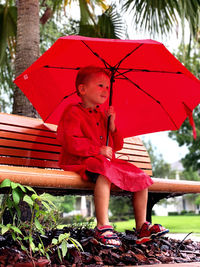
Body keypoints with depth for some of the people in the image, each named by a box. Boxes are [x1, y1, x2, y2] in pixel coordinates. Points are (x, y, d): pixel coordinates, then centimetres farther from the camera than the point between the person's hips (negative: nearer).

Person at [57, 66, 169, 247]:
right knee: (105, 172, -41)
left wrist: (112, 126, 5)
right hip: (79, 162, -8)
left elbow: (117, 146, 22)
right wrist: (98, 150, -18)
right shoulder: (73, 113, -2)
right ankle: (103, 226, -39)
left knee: (141, 177, -2)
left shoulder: (102, 116, 23)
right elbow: (71, 143, -16)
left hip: (107, 161, 8)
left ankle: (141, 225, 6)